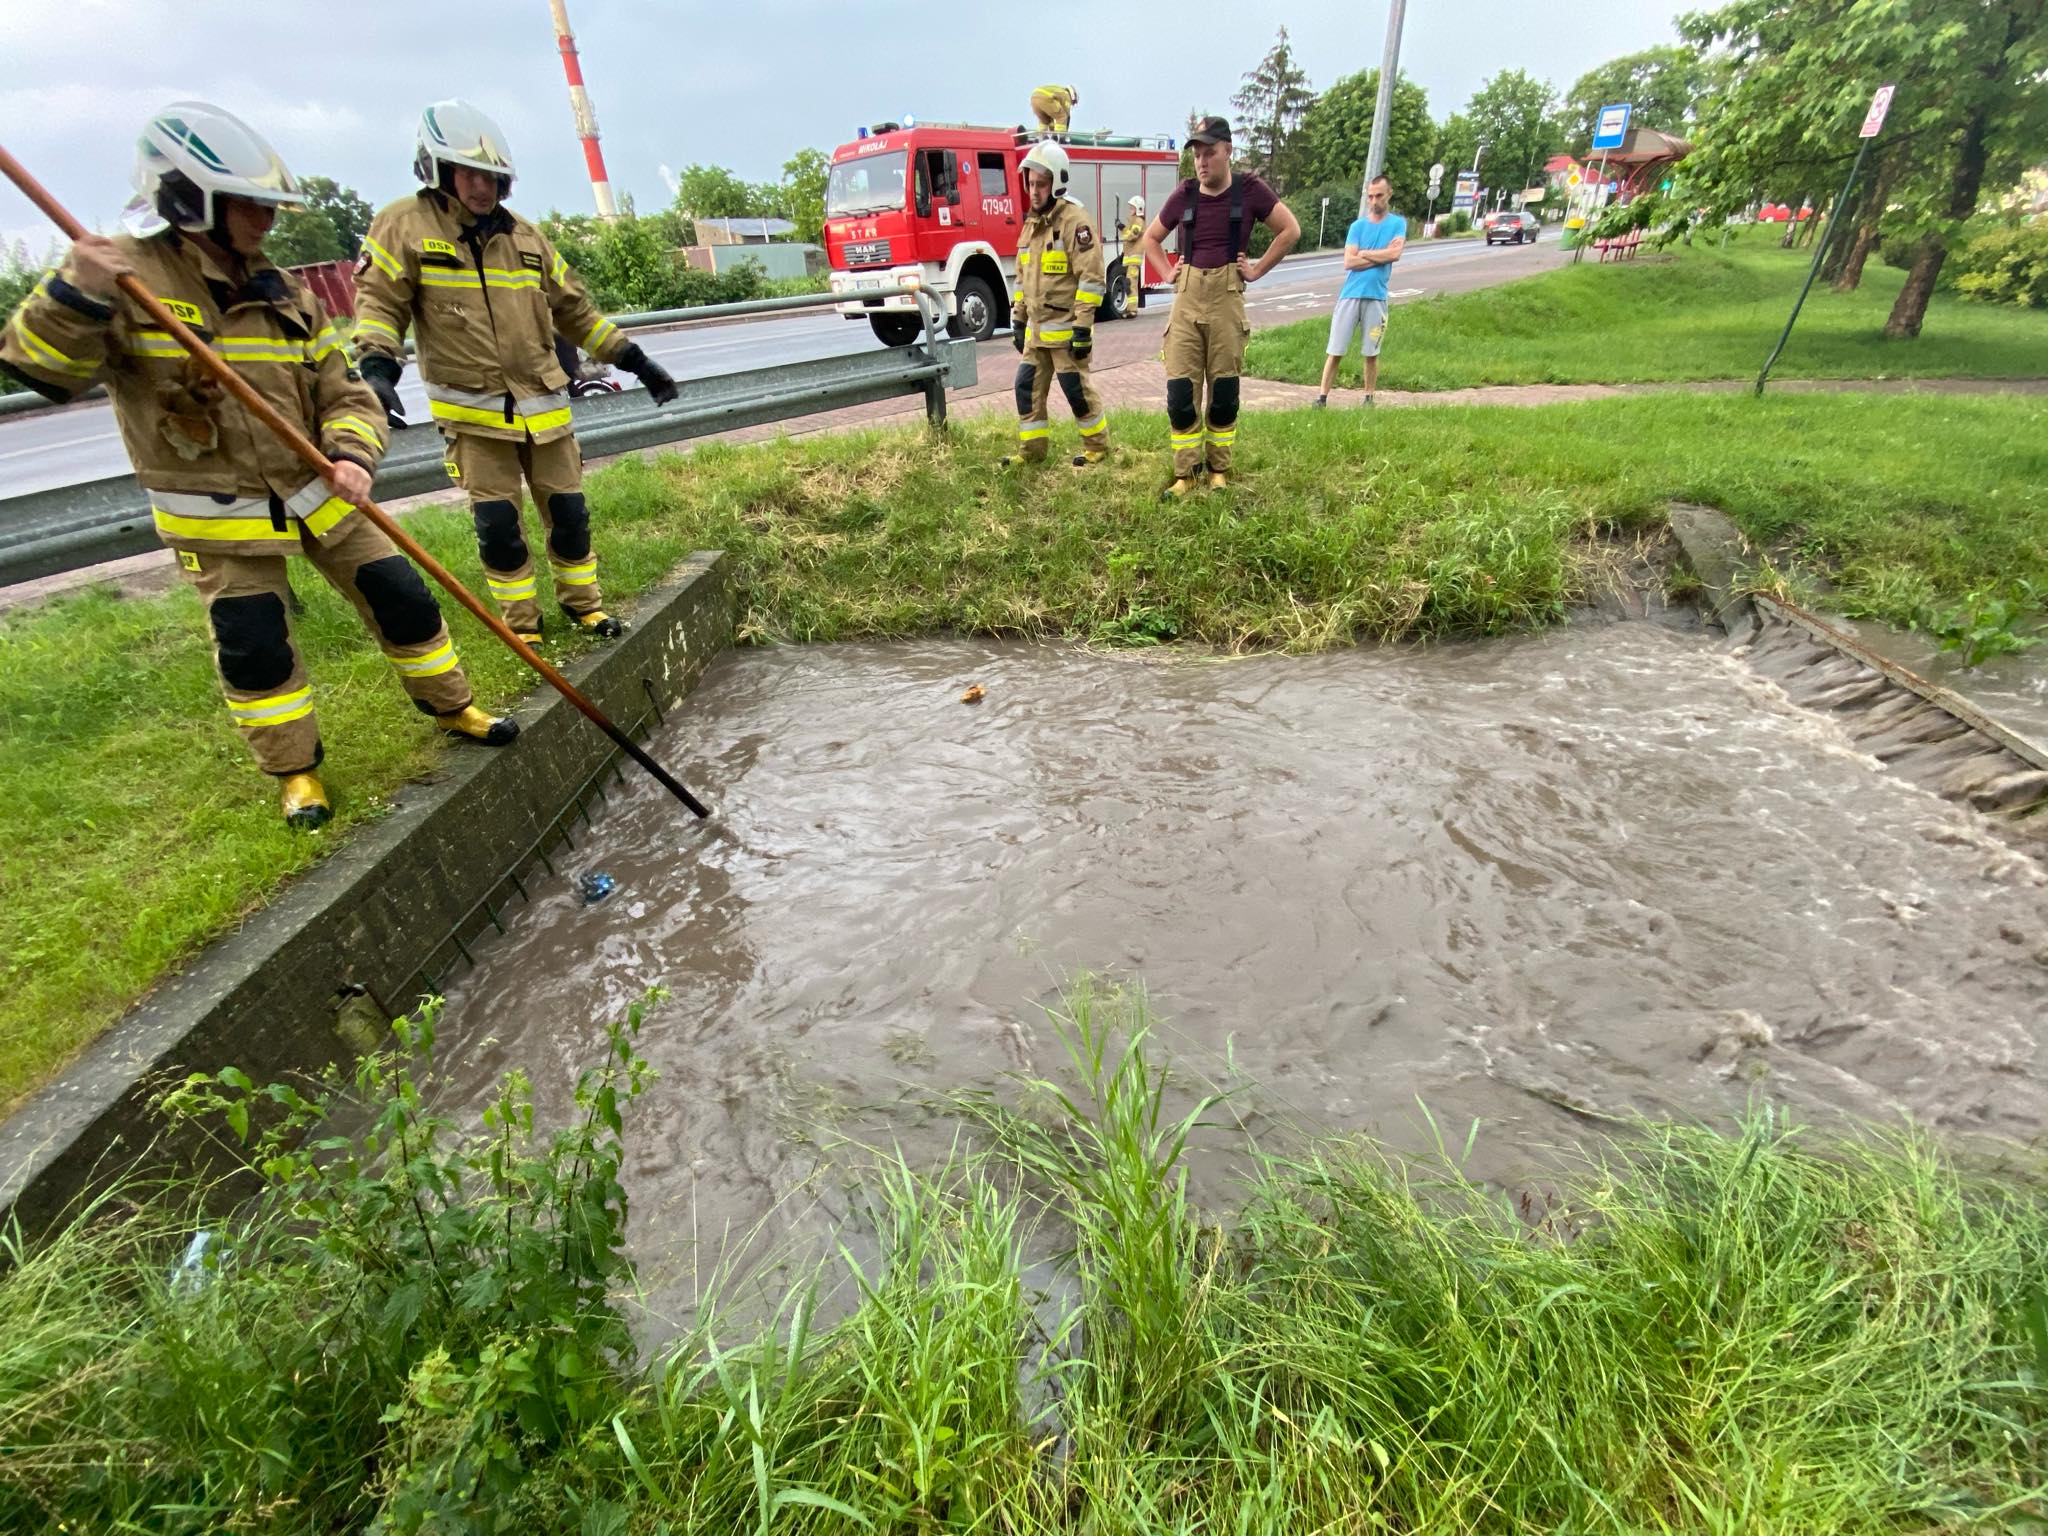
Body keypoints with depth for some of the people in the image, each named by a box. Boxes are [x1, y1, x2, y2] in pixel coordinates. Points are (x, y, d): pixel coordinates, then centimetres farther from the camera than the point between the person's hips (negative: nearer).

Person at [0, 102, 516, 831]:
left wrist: (351, 456, -16)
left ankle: (451, 705, 25)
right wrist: (75, 295, -34)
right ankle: (295, 767, 18)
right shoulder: (123, 276, -11)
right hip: (219, 521, -4)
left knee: (402, 598, 4)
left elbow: (342, 392, 3)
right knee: (254, 649, -1)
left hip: (320, 495, 4)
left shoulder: (282, 292, 3)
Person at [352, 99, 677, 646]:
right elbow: (379, 303, -4)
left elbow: (575, 310, 17)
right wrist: (376, 367, -21)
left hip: (543, 405, 4)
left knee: (568, 511, 6)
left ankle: (581, 600, 25)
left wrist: (635, 359, 11)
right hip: (473, 410, -3)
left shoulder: (525, 237, 12)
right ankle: (520, 622, 12)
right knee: (497, 523, -4)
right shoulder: (406, 226, -1)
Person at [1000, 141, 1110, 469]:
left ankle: (1098, 445, 14)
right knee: (1028, 387, 7)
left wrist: (1083, 326, -21)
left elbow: (1091, 276, -17)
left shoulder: (1074, 220, -12)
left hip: (1065, 327, -8)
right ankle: (1032, 449, 17)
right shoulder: (1031, 223, 14)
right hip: (1036, 328, 8)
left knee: (1077, 389, -2)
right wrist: (1018, 319, 17)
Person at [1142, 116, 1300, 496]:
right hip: (1186, 299, 2)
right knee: (1180, 391, -3)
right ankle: (1185, 473, 5)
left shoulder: (1249, 190, 2)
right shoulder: (1184, 194, 7)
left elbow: (1290, 229, 7)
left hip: (1227, 299, -2)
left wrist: (1257, 270, 2)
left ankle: (1219, 470, 16)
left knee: (1223, 392, 4)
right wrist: (1169, 273, 9)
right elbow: (1151, 238, 21)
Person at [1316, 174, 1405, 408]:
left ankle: (1369, 398, 17)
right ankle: (1322, 397, 2)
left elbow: (1395, 254, -10)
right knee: (1335, 351, -2)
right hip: (1350, 295, 0)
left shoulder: (1398, 223, 6)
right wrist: (1382, 255, -5)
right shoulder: (1358, 225, 7)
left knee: (1371, 353, 6)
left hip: (1376, 296, 0)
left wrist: (1364, 253, -4)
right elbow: (1348, 262, -5)